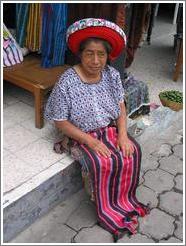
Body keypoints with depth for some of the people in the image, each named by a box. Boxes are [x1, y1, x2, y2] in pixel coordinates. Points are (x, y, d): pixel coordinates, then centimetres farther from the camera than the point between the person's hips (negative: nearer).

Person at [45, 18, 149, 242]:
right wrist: (91, 141, -20)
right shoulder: (67, 82, -21)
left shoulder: (112, 74, -5)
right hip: (82, 135, -5)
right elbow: (60, 121, -15)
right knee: (105, 163, -26)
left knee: (132, 153, -17)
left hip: (110, 129, 5)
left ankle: (124, 201, 5)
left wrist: (123, 134, -11)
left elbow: (120, 105, 3)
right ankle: (109, 212, -1)